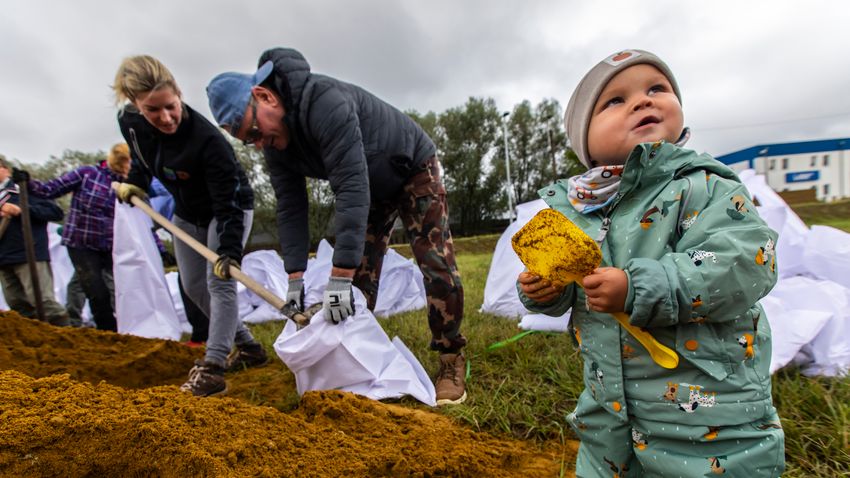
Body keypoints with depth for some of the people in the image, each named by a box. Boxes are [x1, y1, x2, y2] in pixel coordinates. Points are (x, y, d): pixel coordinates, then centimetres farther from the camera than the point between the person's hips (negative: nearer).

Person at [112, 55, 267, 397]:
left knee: (219, 281, -17)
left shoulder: (207, 139, -35)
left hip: (228, 209, -7)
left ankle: (213, 368, -14)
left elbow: (228, 203, -35)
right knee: (193, 285, 10)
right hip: (187, 213, 7)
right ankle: (248, 346, 20)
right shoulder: (129, 121, -16)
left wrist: (230, 248, -42)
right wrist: (134, 183, -3)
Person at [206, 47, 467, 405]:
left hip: (413, 168, -6)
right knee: (359, 279, -1)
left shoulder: (325, 102, -36)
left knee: (437, 264, -15)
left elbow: (352, 187, -42)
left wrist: (339, 277, -42)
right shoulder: (275, 141, -10)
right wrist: (295, 278, -15)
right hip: (369, 187, 7)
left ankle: (451, 363, -1)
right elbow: (291, 206, -9)